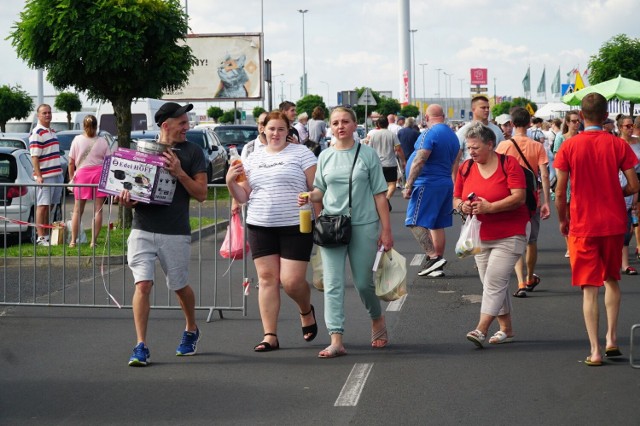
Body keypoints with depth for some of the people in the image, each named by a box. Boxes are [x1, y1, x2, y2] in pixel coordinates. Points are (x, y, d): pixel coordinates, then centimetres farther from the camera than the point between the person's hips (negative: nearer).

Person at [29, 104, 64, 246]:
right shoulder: (36, 133, -10)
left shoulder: (52, 132, 18)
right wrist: (38, 176, -22)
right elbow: (34, 156, -15)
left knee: (50, 207, 11)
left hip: (57, 175, 8)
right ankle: (40, 237, -7)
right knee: (43, 206, -8)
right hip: (45, 176, -8)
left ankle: (47, 234, 16)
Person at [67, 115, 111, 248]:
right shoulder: (102, 141, 2)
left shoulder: (77, 140, 2)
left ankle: (73, 241, 8)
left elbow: (71, 162, 2)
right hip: (99, 173, 0)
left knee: (78, 210, 9)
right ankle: (93, 241, 0)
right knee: (97, 209, 2)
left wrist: (71, 177, 12)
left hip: (82, 173, 0)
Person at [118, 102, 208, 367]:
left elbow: (201, 194, 0)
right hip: (142, 229, 1)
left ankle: (191, 330, 39)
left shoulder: (192, 152, 4)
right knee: (143, 284, -10)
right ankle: (141, 347, -7)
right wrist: (126, 199, -8)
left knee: (180, 287, 12)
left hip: (175, 233, -1)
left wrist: (179, 172, -13)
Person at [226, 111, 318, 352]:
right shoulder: (253, 159, 14)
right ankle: (270, 336, 5)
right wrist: (230, 181, -3)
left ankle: (307, 312, 26)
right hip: (260, 226, 4)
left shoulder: (301, 153, 2)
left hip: (295, 226, -4)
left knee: (292, 280, -8)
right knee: (267, 278, 1)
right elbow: (243, 197, 15)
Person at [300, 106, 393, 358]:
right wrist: (309, 197, -9)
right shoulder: (325, 157, 8)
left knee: (363, 282, 6)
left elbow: (379, 194, 1)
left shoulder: (367, 154, 1)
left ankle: (377, 320, 35)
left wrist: (386, 229, -2)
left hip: (364, 226, -2)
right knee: (333, 285, -6)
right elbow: (320, 191, 15)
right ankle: (336, 340, -9)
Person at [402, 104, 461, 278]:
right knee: (437, 225, 12)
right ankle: (437, 267, 13)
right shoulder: (452, 135, 14)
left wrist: (408, 186, -19)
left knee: (415, 223, -9)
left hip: (428, 185, -9)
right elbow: (455, 163, 21)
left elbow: (419, 161, -21)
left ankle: (434, 257, -20)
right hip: (446, 184, 9)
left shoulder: (430, 134, -14)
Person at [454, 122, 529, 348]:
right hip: (480, 236, 6)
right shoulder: (465, 168, 6)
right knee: (492, 285, 10)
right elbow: (456, 198, 12)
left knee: (494, 282, -14)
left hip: (508, 236, -6)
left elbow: (519, 197, -17)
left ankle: (481, 329, -17)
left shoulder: (508, 163, -10)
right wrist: (462, 206, -12)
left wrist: (489, 207, -24)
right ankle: (506, 329, 20)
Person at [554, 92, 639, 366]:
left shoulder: (569, 146, -8)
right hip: (614, 223, 2)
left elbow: (560, 192, -8)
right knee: (611, 280, 21)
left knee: (589, 288, 3)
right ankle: (612, 339, 17)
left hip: (582, 226, -2)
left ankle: (595, 351, -1)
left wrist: (562, 221, 8)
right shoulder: (618, 145, -5)